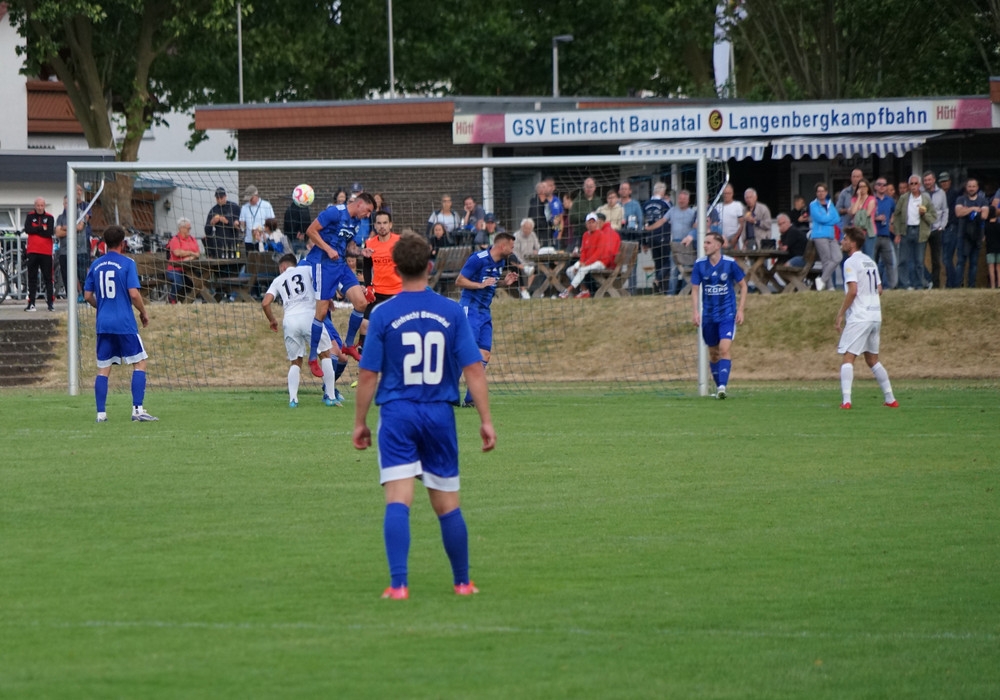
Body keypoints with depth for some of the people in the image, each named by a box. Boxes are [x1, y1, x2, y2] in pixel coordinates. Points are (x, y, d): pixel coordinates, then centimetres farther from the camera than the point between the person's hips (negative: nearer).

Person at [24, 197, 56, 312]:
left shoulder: (49, 217, 3)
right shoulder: (30, 216, 7)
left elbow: (50, 232, -11)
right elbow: (27, 229, -8)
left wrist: (36, 230, -11)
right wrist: (41, 228, -11)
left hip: (46, 252, -1)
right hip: (33, 251, 1)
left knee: (48, 278, 0)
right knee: (32, 278, 3)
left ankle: (51, 302, 2)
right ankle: (31, 303, 4)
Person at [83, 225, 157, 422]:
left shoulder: (96, 265, 8)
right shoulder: (127, 263, -8)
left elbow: (87, 296, 11)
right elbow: (134, 294, -14)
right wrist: (143, 313, 1)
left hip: (103, 324, 5)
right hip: (125, 324, -5)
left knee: (103, 369, 8)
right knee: (139, 363, 4)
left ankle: (101, 413, 5)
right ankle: (137, 409, -5)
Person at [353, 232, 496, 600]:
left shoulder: (384, 315, -4)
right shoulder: (452, 312, -1)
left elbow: (368, 374, -2)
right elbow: (473, 368, -3)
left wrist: (360, 423, 8)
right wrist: (485, 420, 1)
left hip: (397, 416, -2)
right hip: (440, 415, 2)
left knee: (398, 502, -5)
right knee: (447, 505, 13)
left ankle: (399, 584, -16)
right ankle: (462, 581, 23)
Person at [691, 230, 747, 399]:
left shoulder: (730, 263, -8)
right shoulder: (699, 264, -3)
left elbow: (743, 286, 3)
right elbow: (695, 289, 3)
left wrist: (740, 310, -4)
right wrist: (695, 311, -10)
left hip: (728, 314, -3)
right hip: (708, 315, 3)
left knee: (724, 349, -18)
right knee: (713, 352, 10)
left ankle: (722, 386, -24)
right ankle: (718, 386, 23)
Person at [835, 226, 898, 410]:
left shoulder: (851, 262, -10)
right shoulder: (870, 262, 15)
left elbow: (852, 290, -19)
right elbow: (879, 289, 18)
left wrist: (840, 314, -14)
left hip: (858, 317, -8)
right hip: (876, 315, 8)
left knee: (848, 358, -9)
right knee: (872, 359, 18)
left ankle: (846, 400, -21)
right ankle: (890, 399, 18)